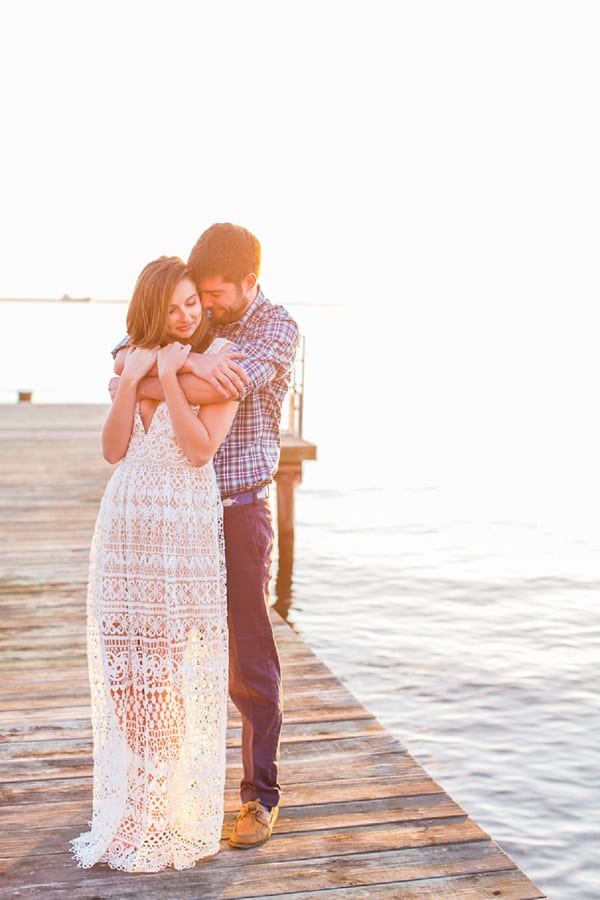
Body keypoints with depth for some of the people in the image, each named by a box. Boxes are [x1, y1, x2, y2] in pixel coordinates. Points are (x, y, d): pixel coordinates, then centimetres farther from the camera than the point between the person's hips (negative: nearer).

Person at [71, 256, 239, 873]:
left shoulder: (219, 360, -2)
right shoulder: (133, 358, 12)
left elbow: (200, 448, -13)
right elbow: (113, 449, 4)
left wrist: (169, 376, -15)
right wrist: (131, 379, -7)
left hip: (186, 529, -5)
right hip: (124, 528, 5)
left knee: (181, 674, 0)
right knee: (126, 670, 10)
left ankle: (180, 815, 14)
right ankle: (131, 812, 24)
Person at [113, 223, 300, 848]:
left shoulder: (277, 329, -7)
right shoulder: (195, 321, 9)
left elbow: (219, 388, -24)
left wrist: (141, 387, -13)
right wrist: (186, 359, -24)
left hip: (239, 509, -4)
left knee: (249, 662, 2)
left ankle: (260, 796, 15)